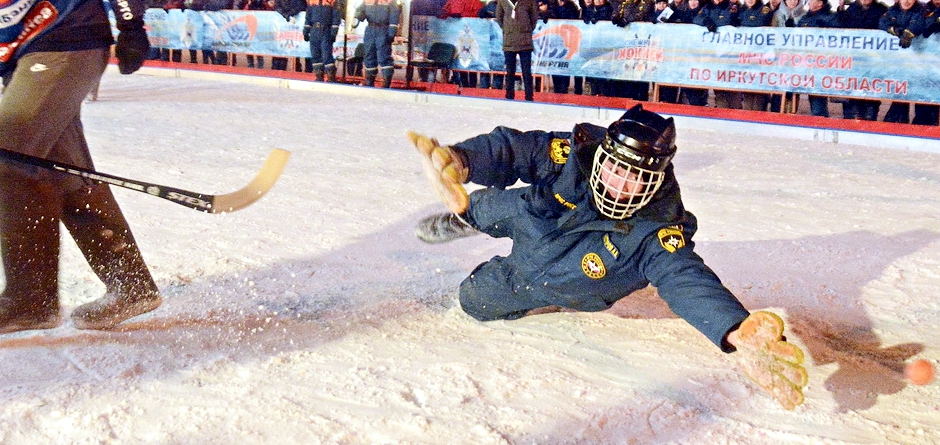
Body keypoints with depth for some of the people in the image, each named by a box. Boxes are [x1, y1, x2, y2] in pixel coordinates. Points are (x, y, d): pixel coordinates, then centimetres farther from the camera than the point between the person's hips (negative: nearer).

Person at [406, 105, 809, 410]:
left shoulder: (658, 230, -42)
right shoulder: (571, 153, -35)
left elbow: (687, 281, -55)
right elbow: (511, 150, -27)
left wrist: (738, 332, -74)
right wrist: (462, 160, -49)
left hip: (561, 288, -2)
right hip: (530, 223, 2)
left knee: (475, 303, 10)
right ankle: (465, 212, 36)